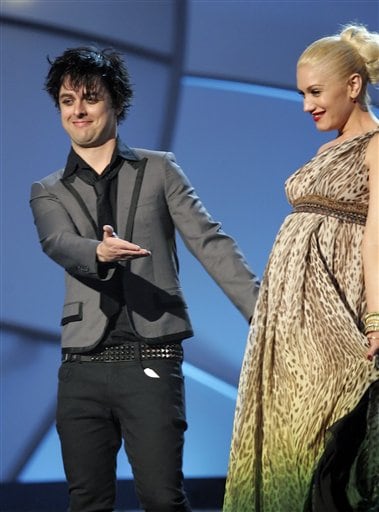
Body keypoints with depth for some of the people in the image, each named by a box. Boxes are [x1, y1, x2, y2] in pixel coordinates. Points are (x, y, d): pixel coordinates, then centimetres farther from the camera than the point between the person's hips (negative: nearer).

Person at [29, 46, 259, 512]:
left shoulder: (159, 170, 10)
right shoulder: (48, 192, 12)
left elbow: (210, 242, 2)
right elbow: (58, 242, -9)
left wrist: (261, 311, -11)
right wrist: (101, 252, -33)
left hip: (151, 360, -2)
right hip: (82, 367, 2)